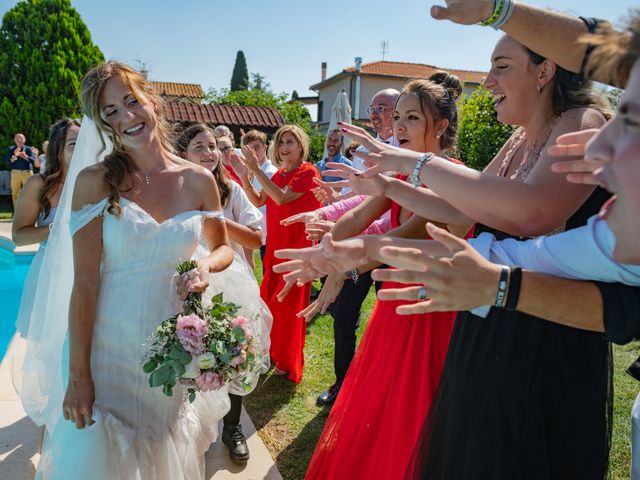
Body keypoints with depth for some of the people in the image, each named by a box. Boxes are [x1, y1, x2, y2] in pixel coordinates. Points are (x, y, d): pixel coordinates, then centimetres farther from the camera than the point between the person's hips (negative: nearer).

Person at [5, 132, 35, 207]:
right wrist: (14, 156, -16)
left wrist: (25, 156, -19)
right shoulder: (11, 149, 9)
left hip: (27, 172, -1)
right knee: (15, 193, 3)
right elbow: (7, 161, -1)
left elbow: (34, 160, -5)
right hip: (15, 173, 2)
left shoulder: (28, 149, 6)